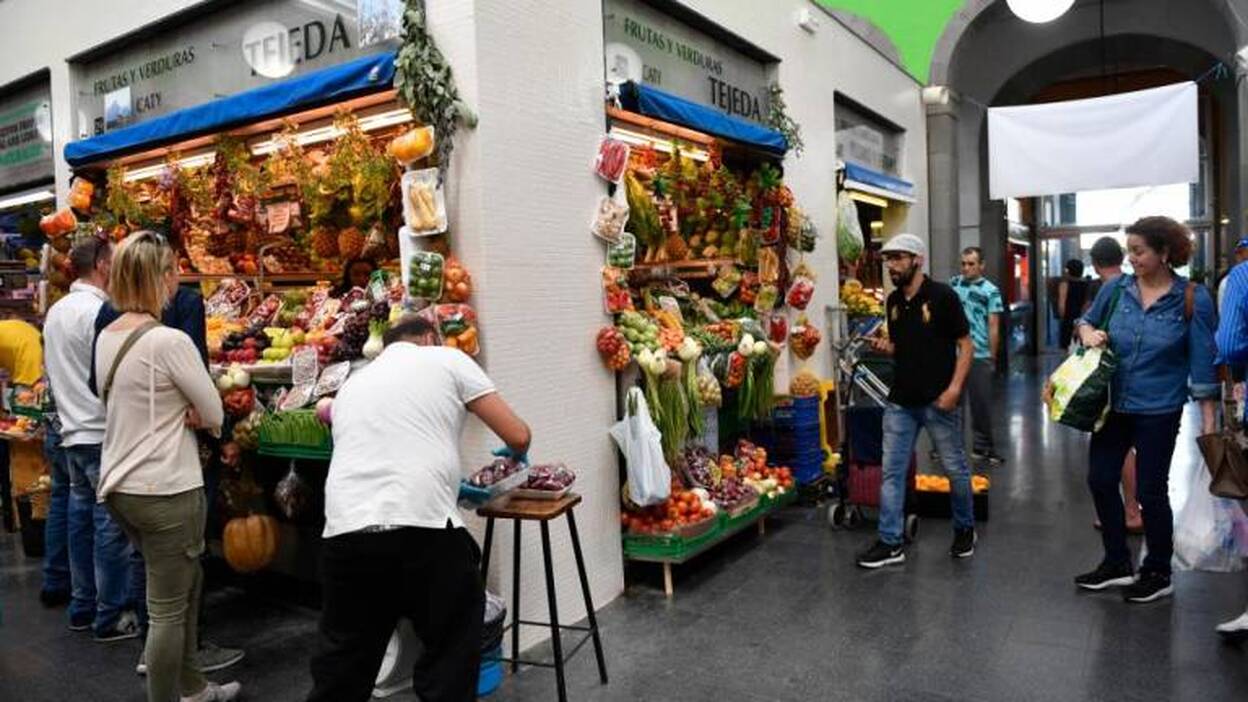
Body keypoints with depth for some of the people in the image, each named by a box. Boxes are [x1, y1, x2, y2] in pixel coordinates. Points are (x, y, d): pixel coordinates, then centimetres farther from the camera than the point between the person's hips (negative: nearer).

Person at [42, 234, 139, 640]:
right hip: (103, 433, -9)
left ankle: (82, 608, 24)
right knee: (111, 526, -2)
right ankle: (110, 617, 4)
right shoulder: (99, 311, -16)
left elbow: (55, 374, 20)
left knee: (81, 519, 14)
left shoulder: (56, 311, 13)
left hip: (72, 432, 9)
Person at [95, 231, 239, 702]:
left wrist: (179, 414, 1)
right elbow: (214, 415, -13)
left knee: (184, 587, 22)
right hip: (165, 489, -9)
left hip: (119, 485, 9)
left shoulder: (107, 337, 6)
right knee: (168, 608, 3)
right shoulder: (169, 341, -19)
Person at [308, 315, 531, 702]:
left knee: (343, 663, 22)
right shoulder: (448, 359, 12)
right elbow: (518, 437, 8)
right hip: (422, 527, -5)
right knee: (451, 652, 16)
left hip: (344, 533, 5)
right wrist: (513, 455, 33)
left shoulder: (351, 383, 27)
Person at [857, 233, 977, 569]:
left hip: (938, 400, -5)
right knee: (892, 471, 4)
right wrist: (885, 347, -4)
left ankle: (965, 529, 33)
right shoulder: (893, 301, 8)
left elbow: (966, 345, -8)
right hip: (901, 400, 5)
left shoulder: (942, 295, -9)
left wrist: (955, 387, -18)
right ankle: (891, 543, 11)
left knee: (955, 468, 11)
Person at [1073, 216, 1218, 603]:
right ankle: (1117, 564, 27)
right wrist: (1087, 331, -9)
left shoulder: (1192, 299, -10)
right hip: (1112, 404, 4)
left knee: (1151, 491, 6)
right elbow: (1086, 320, 16)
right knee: (1100, 480, 9)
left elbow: (1203, 361, -8)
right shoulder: (1115, 288, -2)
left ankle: (1158, 574, 25)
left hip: (1158, 410, -4)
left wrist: (1208, 421, -9)